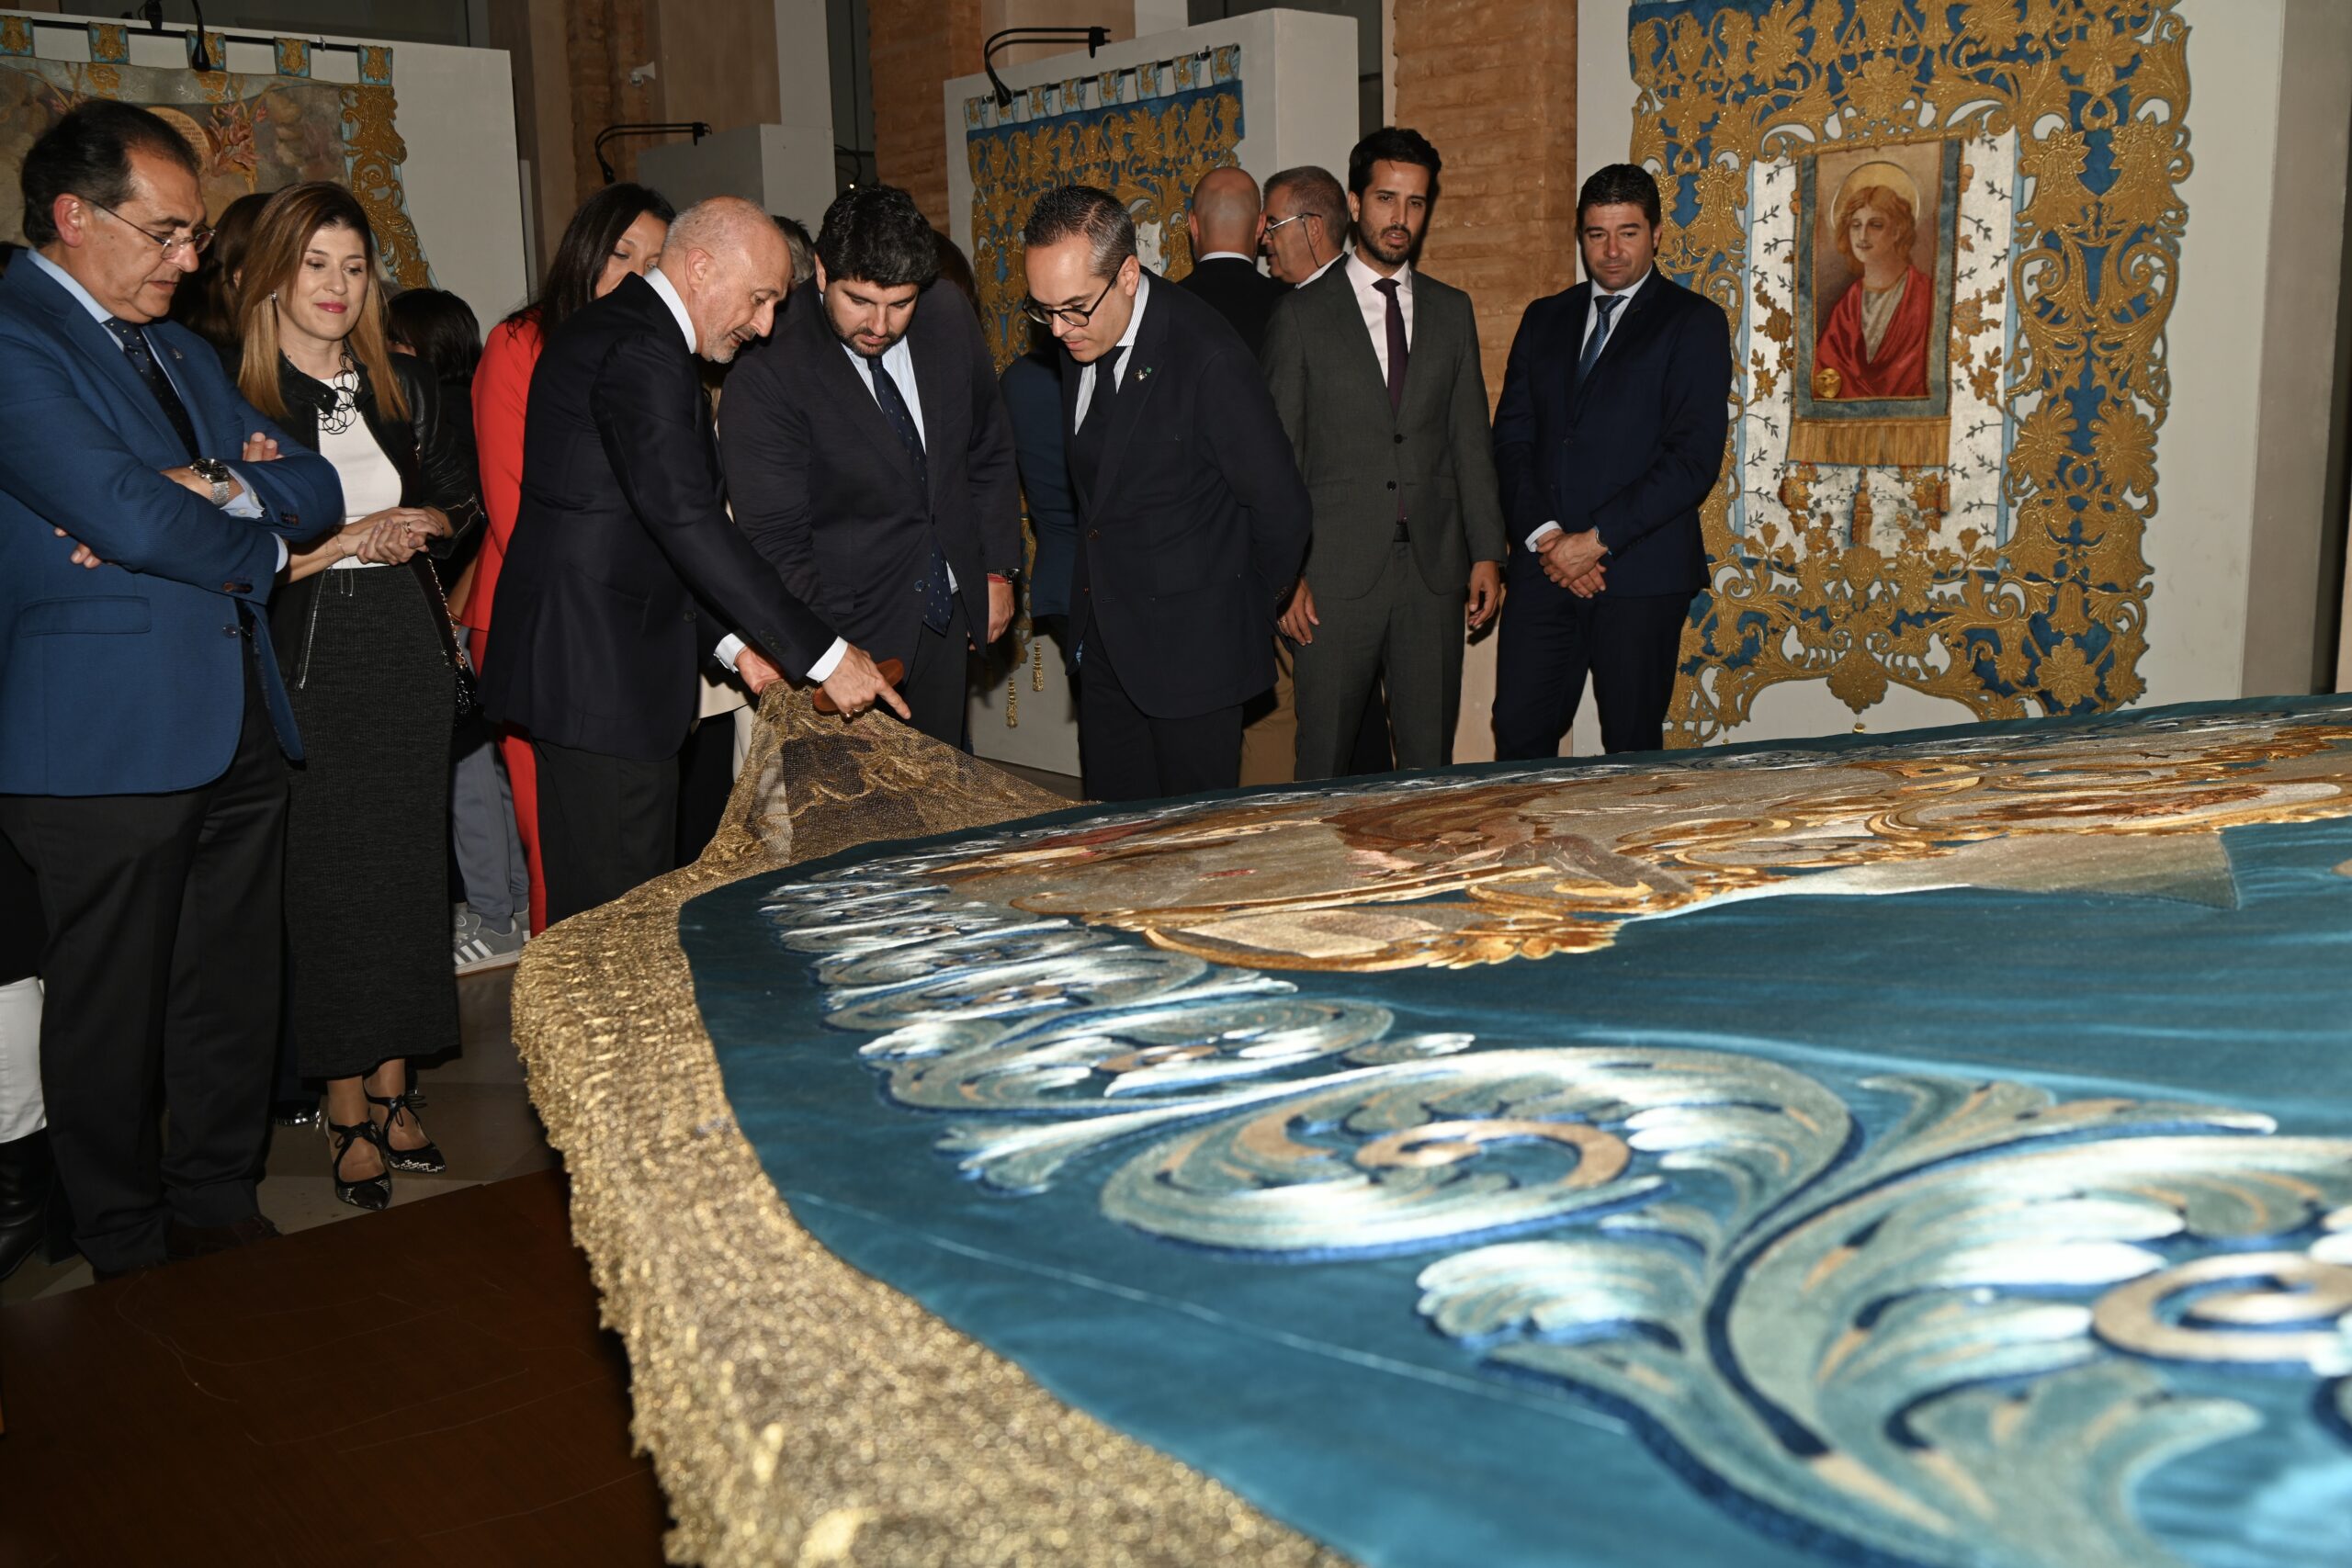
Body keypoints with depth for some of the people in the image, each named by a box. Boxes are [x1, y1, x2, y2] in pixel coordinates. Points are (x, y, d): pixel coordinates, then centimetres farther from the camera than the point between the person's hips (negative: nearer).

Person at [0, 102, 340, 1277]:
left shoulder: (179, 350, 19)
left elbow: (315, 487, 12)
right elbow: (131, 519, -21)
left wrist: (212, 490, -8)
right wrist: (256, 541, -2)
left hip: (238, 726, 7)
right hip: (107, 739, -7)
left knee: (234, 994, 13)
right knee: (112, 1014, 6)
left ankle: (219, 1214, 29)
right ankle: (131, 1259, 21)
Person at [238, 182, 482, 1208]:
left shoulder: (405, 387, 9)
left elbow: (461, 499, 16)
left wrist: (419, 527, -3)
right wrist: (343, 544, -19)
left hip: (405, 651, 4)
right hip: (302, 661, -4)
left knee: (407, 871, 8)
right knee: (325, 882, 1)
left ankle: (392, 1087, 20)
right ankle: (348, 1112, 12)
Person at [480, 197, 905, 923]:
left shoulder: (619, 333, 17)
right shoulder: (639, 351, -16)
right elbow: (688, 521, -23)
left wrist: (728, 639, 10)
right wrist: (823, 654, -21)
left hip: (603, 664, 11)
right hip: (599, 672, -11)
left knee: (640, 893, 15)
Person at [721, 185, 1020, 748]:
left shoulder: (948, 316, -3)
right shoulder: (767, 375, -19)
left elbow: (989, 451, 12)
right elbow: (775, 542, -18)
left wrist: (998, 569, 10)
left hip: (949, 613, 5)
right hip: (853, 627, -5)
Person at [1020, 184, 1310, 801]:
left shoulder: (1209, 357, -21)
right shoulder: (1080, 339, 3)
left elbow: (1280, 506, -13)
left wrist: (1251, 601, 1)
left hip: (1192, 644, -7)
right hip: (1104, 637, 7)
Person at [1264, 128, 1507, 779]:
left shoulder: (1451, 311, 12)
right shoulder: (1302, 315, 2)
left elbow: (1472, 440, 13)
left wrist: (1487, 552, 5)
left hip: (1434, 569, 3)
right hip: (1336, 572, -3)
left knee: (1430, 760, 6)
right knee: (1323, 761, 2)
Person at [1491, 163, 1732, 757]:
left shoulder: (1694, 322, 2)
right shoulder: (1545, 319, 16)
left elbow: (1695, 457, -8)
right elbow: (1511, 437, 10)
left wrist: (1597, 539, -13)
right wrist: (1543, 534, -6)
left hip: (1641, 569, -3)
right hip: (1543, 566, 4)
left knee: (1632, 747, 2)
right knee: (1518, 732, -1)